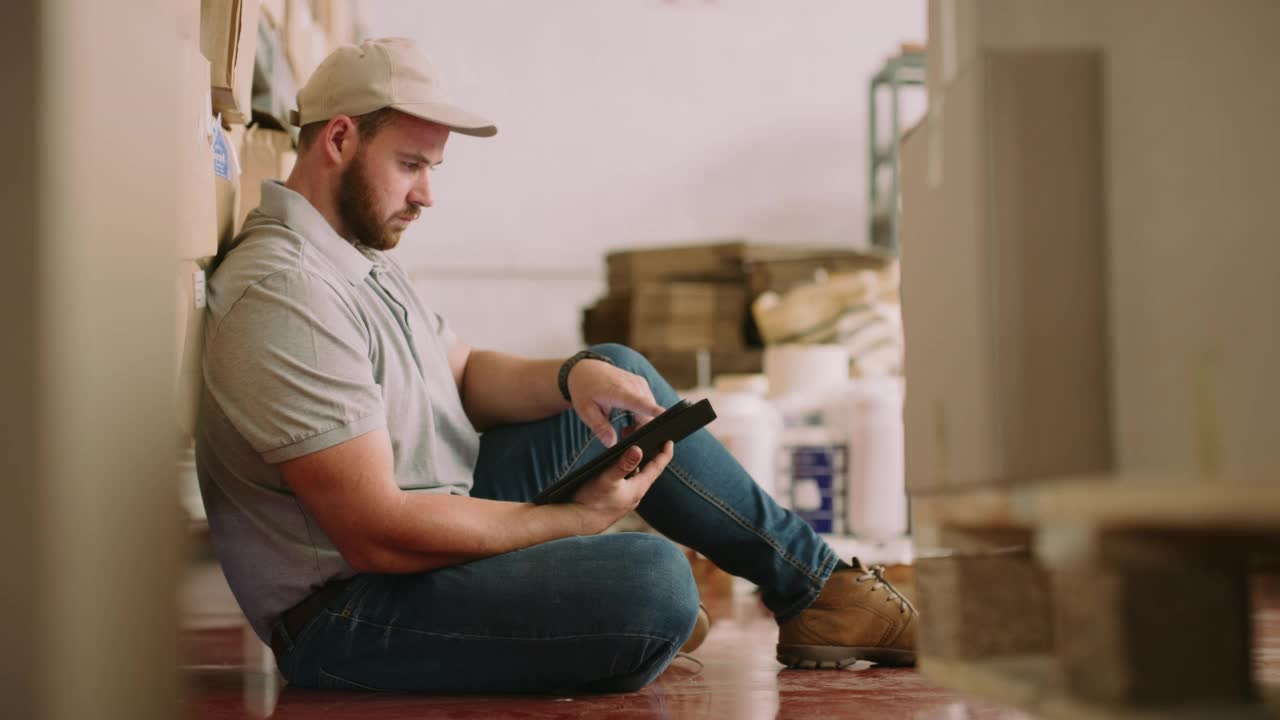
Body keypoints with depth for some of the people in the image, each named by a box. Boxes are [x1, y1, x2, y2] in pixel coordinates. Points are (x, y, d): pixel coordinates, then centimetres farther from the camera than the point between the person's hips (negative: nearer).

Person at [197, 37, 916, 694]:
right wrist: (580, 519, -20)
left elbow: (466, 375, 13)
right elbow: (378, 534, -27)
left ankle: (814, 579, 13)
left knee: (617, 373, 11)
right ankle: (813, 593, 2)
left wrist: (575, 373, -9)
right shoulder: (284, 294, -23)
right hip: (350, 614, -10)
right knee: (654, 582, -29)